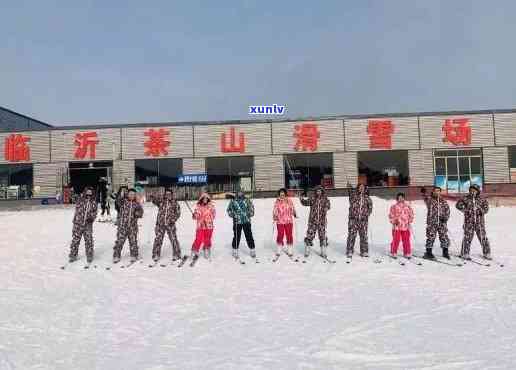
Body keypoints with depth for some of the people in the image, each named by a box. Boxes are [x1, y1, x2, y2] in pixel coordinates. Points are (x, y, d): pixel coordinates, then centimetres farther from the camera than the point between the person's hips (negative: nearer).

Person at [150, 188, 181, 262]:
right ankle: (156, 255, 16)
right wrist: (152, 197, -37)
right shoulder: (161, 201, 6)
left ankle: (176, 255, 12)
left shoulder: (175, 203, 5)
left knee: (174, 239, -1)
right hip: (160, 224, 1)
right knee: (158, 239, 2)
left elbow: (178, 213, 4)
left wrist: (173, 219, -11)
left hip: (170, 224, -1)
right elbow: (155, 200, -14)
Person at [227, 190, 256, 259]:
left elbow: (251, 207, 15)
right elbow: (229, 209, 11)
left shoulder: (247, 200, 2)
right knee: (237, 236, 5)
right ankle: (235, 250, 23)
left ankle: (252, 250, 16)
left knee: (249, 236, 4)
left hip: (246, 221, 1)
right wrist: (232, 215, -4)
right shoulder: (233, 201, -1)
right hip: (237, 222, -1)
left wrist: (251, 213, 1)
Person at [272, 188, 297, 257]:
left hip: (289, 221, 1)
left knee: (289, 235, 5)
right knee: (280, 235, 0)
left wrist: (295, 214, -5)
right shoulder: (277, 201, 1)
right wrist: (274, 217, -10)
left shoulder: (289, 200, 4)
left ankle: (290, 250, 18)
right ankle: (278, 250, 17)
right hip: (280, 221, -1)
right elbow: (275, 210, 3)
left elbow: (292, 208, 9)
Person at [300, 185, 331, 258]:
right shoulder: (312, 198, 1)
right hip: (312, 221, -1)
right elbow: (306, 202, -6)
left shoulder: (325, 199, 2)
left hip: (322, 221, 1)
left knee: (323, 236, 7)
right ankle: (307, 251, 15)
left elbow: (328, 204, -11)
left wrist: (326, 207, -33)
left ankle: (323, 252, 20)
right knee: (310, 235, 1)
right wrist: (302, 199, -27)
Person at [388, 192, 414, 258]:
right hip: (396, 226, -2)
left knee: (406, 240, 4)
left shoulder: (408, 206, 9)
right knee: (396, 240, -2)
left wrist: (409, 221, 2)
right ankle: (393, 253, 10)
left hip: (406, 226, 2)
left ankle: (407, 253, 17)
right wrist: (394, 221, -11)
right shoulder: (394, 206, 2)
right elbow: (391, 216, 2)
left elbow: (411, 214, 15)